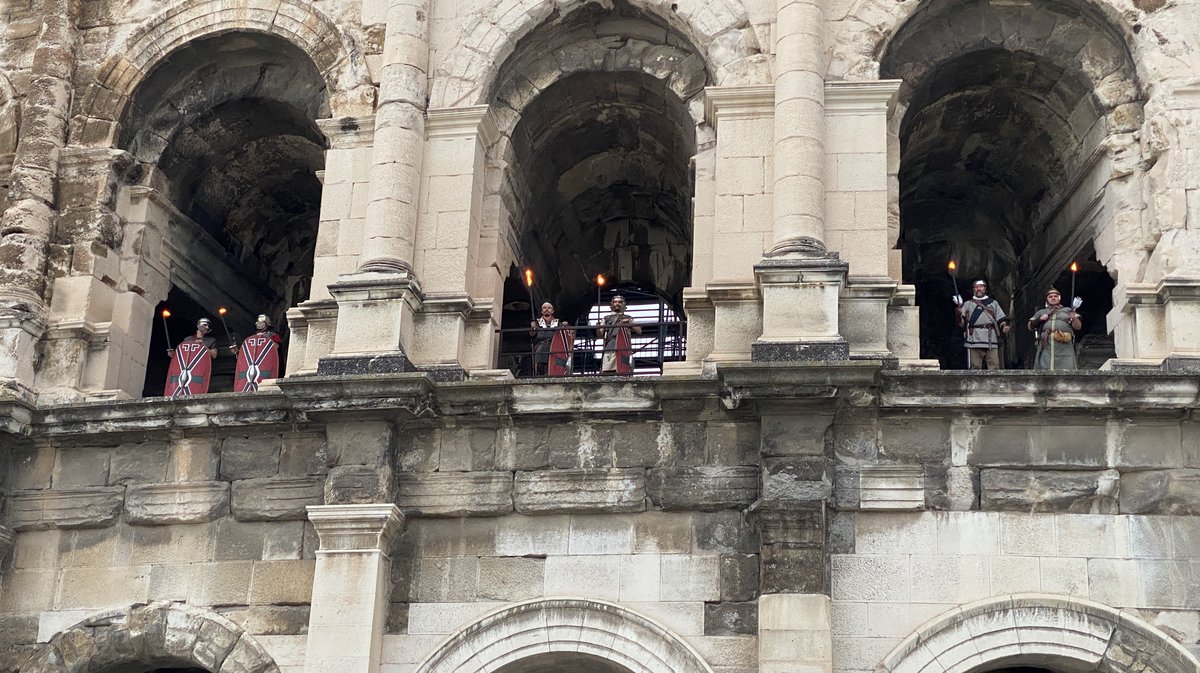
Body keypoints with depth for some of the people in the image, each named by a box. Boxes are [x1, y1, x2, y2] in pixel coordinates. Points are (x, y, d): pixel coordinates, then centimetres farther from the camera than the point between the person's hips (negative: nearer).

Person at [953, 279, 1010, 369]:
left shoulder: (993, 303, 21)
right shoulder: (968, 304, 16)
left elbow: (1001, 319, 15)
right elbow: (961, 323, 6)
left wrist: (1004, 326, -7)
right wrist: (959, 313, -15)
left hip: (991, 342, 1)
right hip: (974, 341, -1)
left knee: (994, 367, -6)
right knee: (975, 368, -4)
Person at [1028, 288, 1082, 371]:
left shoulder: (1068, 311, 18)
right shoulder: (1041, 312, 23)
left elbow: (1077, 326, 9)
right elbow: (1030, 326, 18)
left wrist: (1074, 319, -12)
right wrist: (1039, 319, 0)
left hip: (1064, 346, -1)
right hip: (1046, 346, 1)